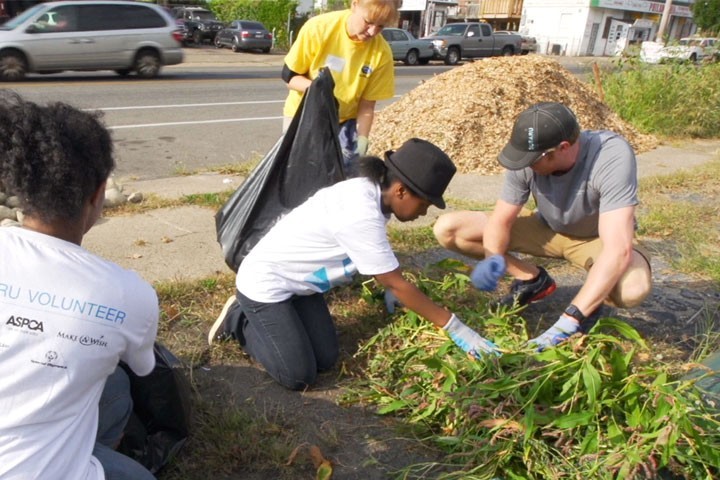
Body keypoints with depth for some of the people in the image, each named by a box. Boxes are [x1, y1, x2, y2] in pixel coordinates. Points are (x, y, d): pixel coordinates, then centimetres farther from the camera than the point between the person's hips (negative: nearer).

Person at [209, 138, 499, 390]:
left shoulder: (368, 190, -6)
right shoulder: (361, 214, -33)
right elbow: (398, 285, -25)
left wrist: (388, 290, 8)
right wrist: (454, 327, -19)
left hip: (297, 281, 9)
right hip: (265, 283, -9)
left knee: (326, 360, 4)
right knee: (299, 377, -9)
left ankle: (256, 319, 21)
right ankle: (240, 321, 9)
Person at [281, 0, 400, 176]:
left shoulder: (382, 53, -19)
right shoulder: (319, 27, -23)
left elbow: (367, 104, -11)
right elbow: (289, 75, -14)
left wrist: (362, 141, -21)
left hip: (345, 122, 1)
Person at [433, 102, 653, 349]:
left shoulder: (613, 156, -36)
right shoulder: (529, 160, -25)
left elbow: (618, 249, -41)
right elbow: (500, 220, -13)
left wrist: (566, 324, -45)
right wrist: (493, 260, -37)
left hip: (599, 237, -3)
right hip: (547, 229, 4)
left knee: (634, 287, -40)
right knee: (446, 229, -13)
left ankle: (594, 299, -2)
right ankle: (533, 279, 3)